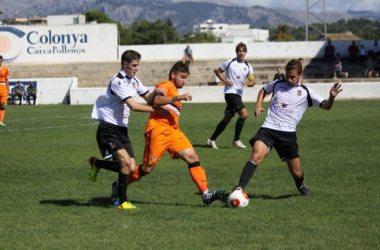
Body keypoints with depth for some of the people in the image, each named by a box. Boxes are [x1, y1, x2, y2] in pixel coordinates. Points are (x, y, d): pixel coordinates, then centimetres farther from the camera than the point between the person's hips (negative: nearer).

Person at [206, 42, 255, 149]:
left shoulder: (248, 67, 9)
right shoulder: (229, 62, -2)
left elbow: (252, 82, 9)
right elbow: (218, 71, 7)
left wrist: (247, 83, -14)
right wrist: (225, 81, -8)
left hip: (238, 94, 6)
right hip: (230, 92, -6)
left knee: (227, 118, 10)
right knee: (244, 113, -20)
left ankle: (212, 140, 20)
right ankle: (236, 140, -11)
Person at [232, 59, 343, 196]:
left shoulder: (306, 92, 5)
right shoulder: (277, 85, 12)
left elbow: (326, 106, -2)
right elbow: (263, 90, 32)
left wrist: (332, 97, -24)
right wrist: (258, 105, 14)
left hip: (288, 133, 0)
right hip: (268, 128, 0)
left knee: (296, 172, 6)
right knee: (256, 155, -29)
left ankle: (301, 186, 42)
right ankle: (240, 188, -33)